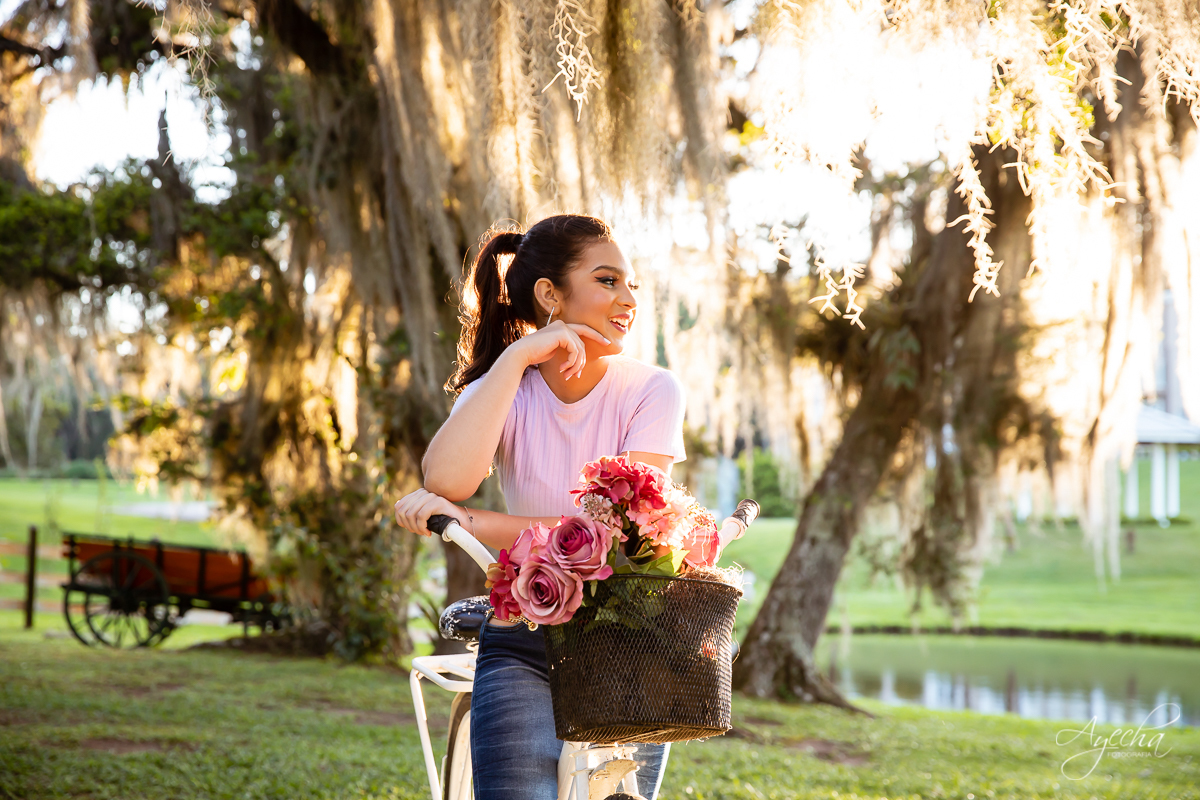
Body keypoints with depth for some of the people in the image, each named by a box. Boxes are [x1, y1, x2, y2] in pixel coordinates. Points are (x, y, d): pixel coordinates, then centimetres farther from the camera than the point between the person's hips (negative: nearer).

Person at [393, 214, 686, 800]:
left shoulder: (652, 391, -8)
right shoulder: (503, 391, -3)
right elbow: (446, 480, -25)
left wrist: (471, 523, -27)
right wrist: (515, 357, -22)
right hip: (524, 649, 0)